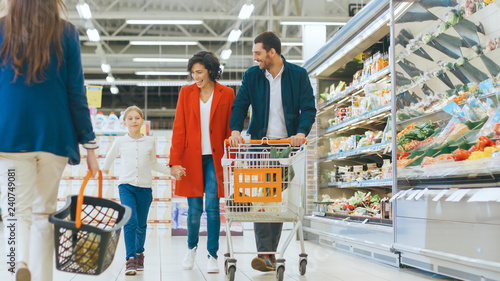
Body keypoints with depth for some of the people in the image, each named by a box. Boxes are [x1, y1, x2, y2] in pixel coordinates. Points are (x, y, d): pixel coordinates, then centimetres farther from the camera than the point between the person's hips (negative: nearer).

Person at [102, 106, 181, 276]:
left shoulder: (150, 142, 5)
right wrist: (105, 169, 37)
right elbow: (110, 156, 22)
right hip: (126, 186, -2)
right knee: (130, 222, -17)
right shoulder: (120, 142, 2)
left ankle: (139, 252, 33)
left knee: (141, 224, 10)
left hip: (145, 187, 2)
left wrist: (171, 170, 9)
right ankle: (130, 259, -17)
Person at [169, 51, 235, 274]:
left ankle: (212, 256, 5)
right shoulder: (186, 93, 6)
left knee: (212, 207, -5)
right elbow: (178, 129, 3)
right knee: (194, 209, 4)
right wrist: (175, 161, -4)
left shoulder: (226, 94, 3)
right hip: (191, 158, 1)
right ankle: (192, 247, 29)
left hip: (214, 158, -1)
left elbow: (231, 130, 5)